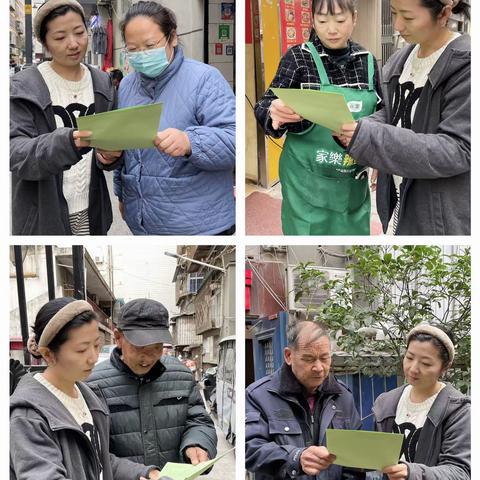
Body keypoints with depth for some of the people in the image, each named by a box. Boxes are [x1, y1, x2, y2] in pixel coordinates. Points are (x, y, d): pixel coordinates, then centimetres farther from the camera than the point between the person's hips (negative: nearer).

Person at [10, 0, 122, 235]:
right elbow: (15, 152, -18)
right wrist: (68, 142, -36)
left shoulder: (103, 84, 5)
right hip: (43, 217, -4)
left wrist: (110, 155, -15)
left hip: (91, 213, 4)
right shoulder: (23, 88, -9)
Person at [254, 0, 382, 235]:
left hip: (353, 181, 3)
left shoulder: (367, 61, 2)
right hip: (307, 181, -3)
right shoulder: (298, 57, -8)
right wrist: (275, 112, -30)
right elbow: (264, 107, -8)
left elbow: (378, 116, 13)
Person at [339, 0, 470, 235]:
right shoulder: (401, 60, 6)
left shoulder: (466, 65, -18)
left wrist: (368, 138, -28)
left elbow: (459, 150, -23)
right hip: (397, 201, 7)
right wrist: (357, 130, -9)